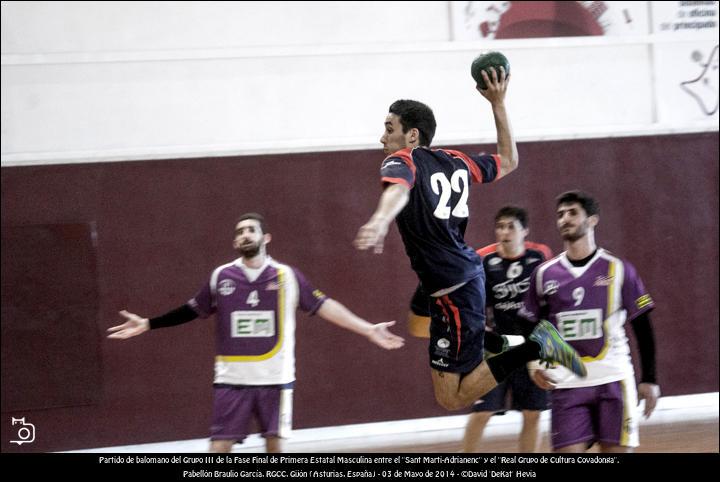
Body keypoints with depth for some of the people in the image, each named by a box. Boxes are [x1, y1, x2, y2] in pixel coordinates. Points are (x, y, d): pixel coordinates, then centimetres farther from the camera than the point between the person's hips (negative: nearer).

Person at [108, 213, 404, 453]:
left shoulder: (287, 277, -1)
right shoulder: (221, 277, 2)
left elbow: (324, 306, 0)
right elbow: (193, 311, 13)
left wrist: (368, 330, -5)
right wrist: (147, 324, 11)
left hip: (275, 378, 0)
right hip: (232, 378, 0)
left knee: (274, 443, 4)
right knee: (219, 447, -5)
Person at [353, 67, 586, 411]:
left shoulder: (401, 162, -11)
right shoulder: (455, 161, 10)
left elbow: (397, 190, -37)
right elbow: (509, 160, 27)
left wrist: (380, 221, -59)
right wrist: (498, 104, 29)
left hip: (453, 292, -9)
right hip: (469, 274, 9)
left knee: (452, 397, -7)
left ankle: (535, 348, -14)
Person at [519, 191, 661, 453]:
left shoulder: (618, 269, 1)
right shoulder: (544, 274, 7)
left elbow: (643, 329, 3)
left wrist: (649, 379, -1)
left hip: (613, 380, -2)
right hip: (565, 383, 2)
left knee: (617, 451, -2)